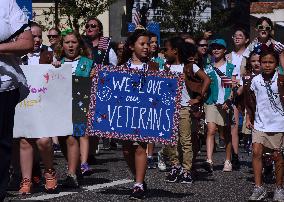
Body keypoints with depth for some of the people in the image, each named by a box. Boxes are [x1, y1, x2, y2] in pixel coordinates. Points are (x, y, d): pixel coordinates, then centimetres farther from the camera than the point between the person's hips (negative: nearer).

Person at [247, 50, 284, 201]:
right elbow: (251, 100, 14)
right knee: (256, 152, -7)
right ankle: (258, 188, -1)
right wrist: (249, 117, 12)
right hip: (260, 122, 3)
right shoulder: (256, 80, 1)